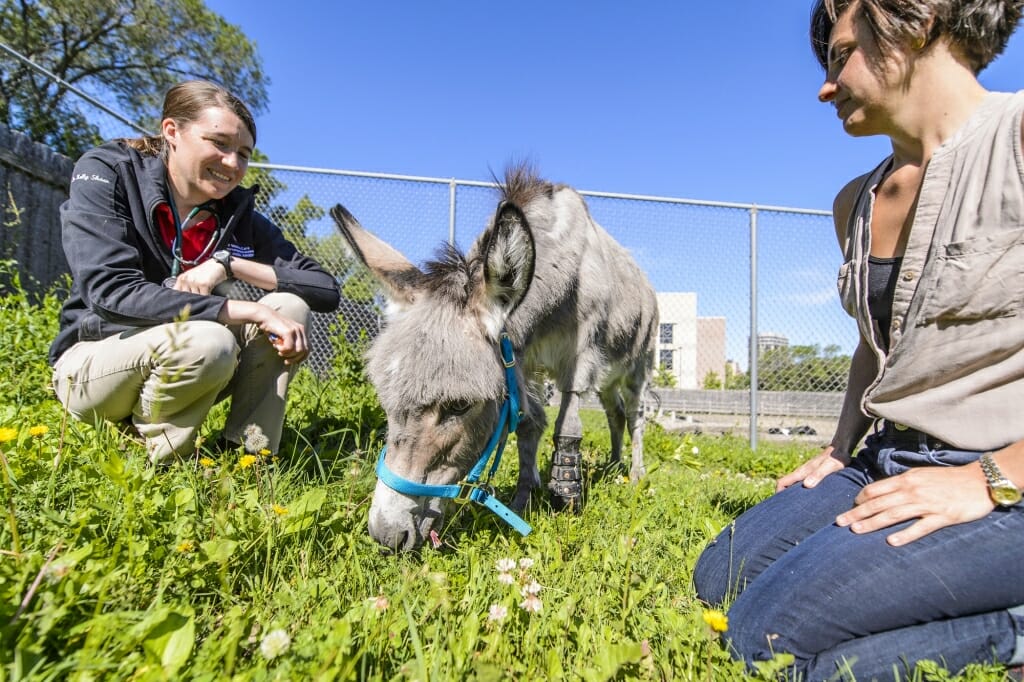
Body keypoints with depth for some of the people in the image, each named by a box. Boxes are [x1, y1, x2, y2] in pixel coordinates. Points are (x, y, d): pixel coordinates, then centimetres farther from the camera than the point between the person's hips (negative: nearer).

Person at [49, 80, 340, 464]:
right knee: (205, 342, -34)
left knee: (290, 305, -16)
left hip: (177, 371, 4)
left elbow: (326, 289, -10)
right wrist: (254, 312, -33)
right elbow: (111, 291, -27)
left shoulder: (238, 214, -5)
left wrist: (230, 264, -22)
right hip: (92, 363, -4)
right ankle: (157, 466, -8)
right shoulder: (106, 172, -13)